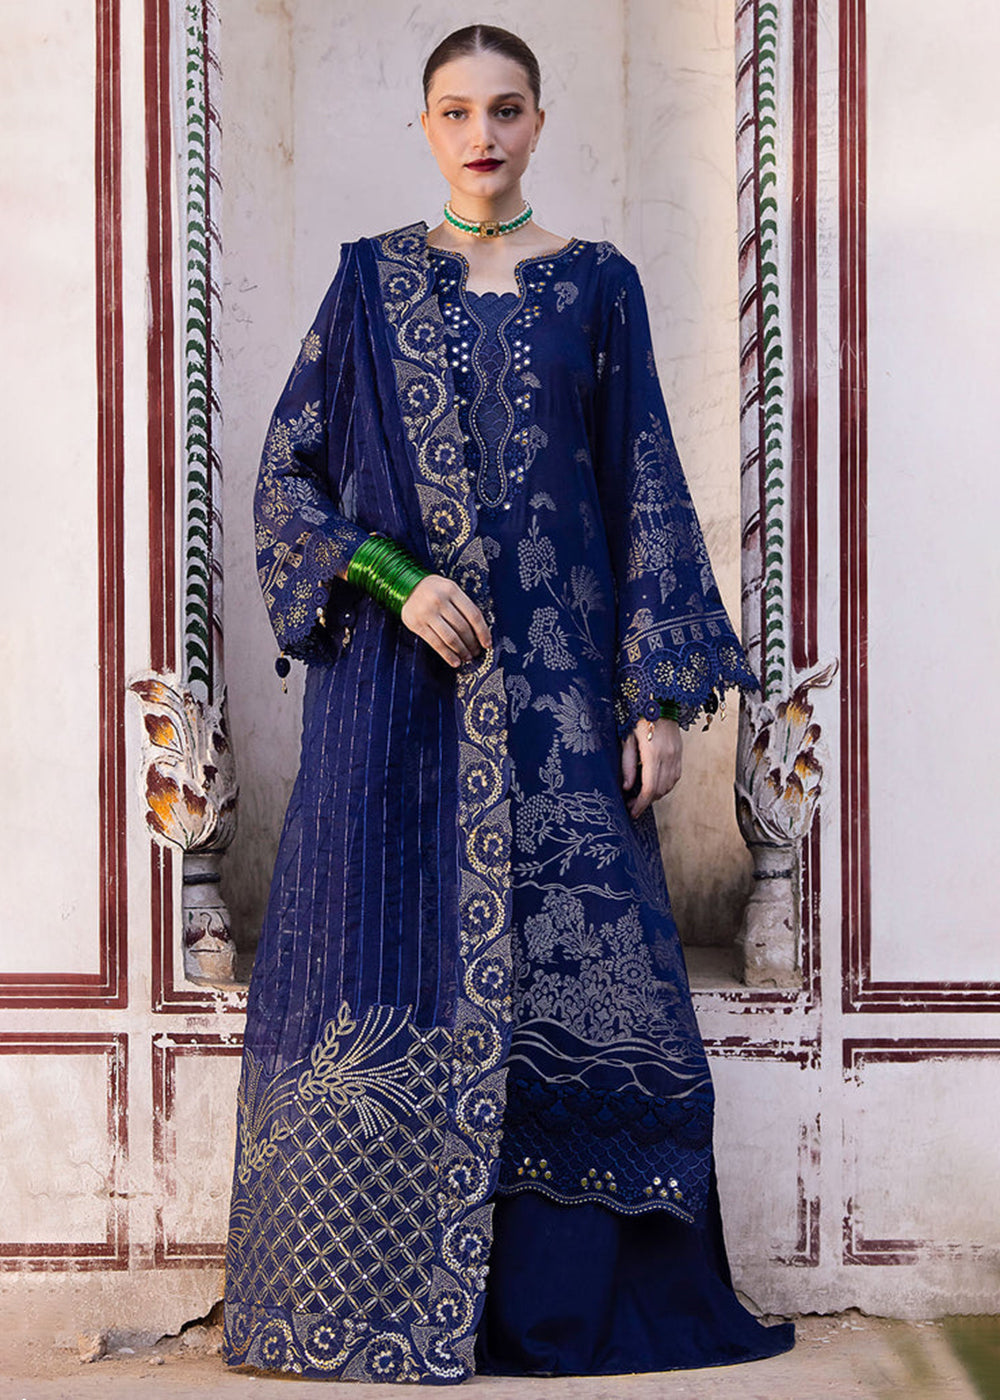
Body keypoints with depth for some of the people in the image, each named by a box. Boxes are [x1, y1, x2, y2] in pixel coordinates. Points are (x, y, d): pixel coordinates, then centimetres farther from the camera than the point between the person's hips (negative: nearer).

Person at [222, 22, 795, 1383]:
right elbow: (286, 474, 6)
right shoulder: (372, 277, 9)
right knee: (396, 970, -1)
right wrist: (394, 578, -11)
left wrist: (663, 695, -3)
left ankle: (566, 1304, 9)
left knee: (565, 972, -2)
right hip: (399, 685, 0)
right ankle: (376, 1300, 10)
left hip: (558, 684, 0)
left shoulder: (597, 284, 8)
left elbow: (648, 492, 5)